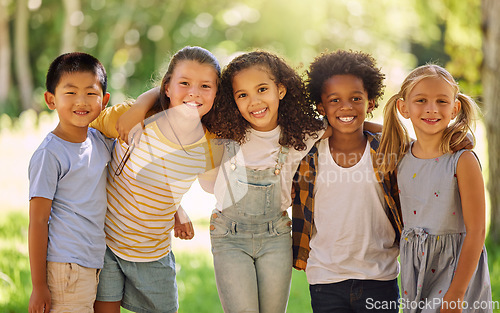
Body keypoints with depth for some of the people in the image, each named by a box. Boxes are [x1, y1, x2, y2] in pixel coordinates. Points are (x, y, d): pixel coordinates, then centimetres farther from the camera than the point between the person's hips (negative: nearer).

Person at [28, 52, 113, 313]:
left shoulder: (101, 141, 7)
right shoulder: (49, 155, -13)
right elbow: (37, 222, -12)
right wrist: (39, 286, -12)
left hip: (94, 264, 7)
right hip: (65, 269, -7)